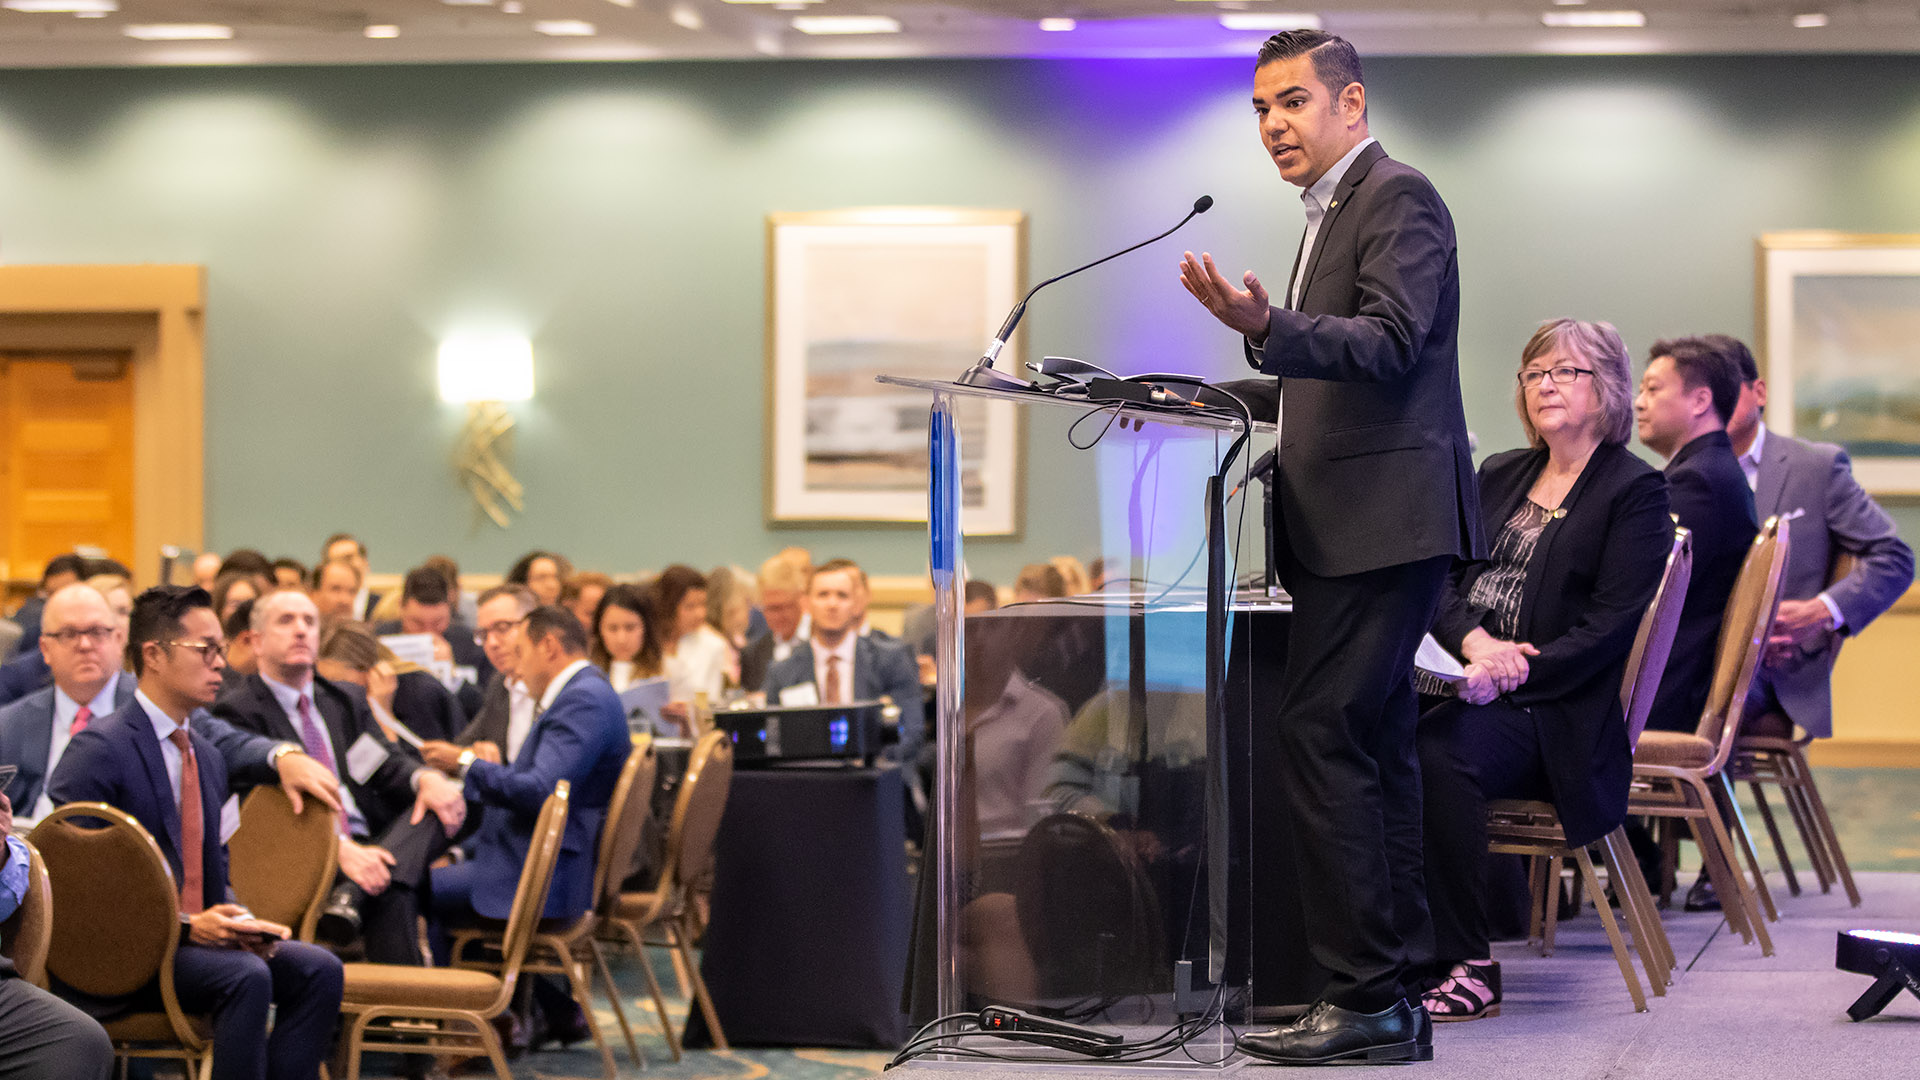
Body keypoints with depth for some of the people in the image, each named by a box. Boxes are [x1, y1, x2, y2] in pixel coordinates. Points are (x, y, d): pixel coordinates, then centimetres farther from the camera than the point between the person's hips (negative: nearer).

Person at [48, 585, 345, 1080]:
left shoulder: (208, 757, 17)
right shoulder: (99, 749, -10)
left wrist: (237, 923, -2)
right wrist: (186, 926, -20)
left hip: (198, 933, 8)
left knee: (318, 968, -13)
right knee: (246, 976, -30)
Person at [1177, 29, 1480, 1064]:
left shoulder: (1399, 199, -7)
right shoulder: (1333, 213, 22)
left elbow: (1392, 343, -21)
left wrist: (1265, 325, -33)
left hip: (1387, 518, -10)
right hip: (1352, 528, 10)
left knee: (1316, 735, -15)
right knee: (1371, 750, 9)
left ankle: (1362, 995, -13)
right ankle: (1386, 1001, 12)